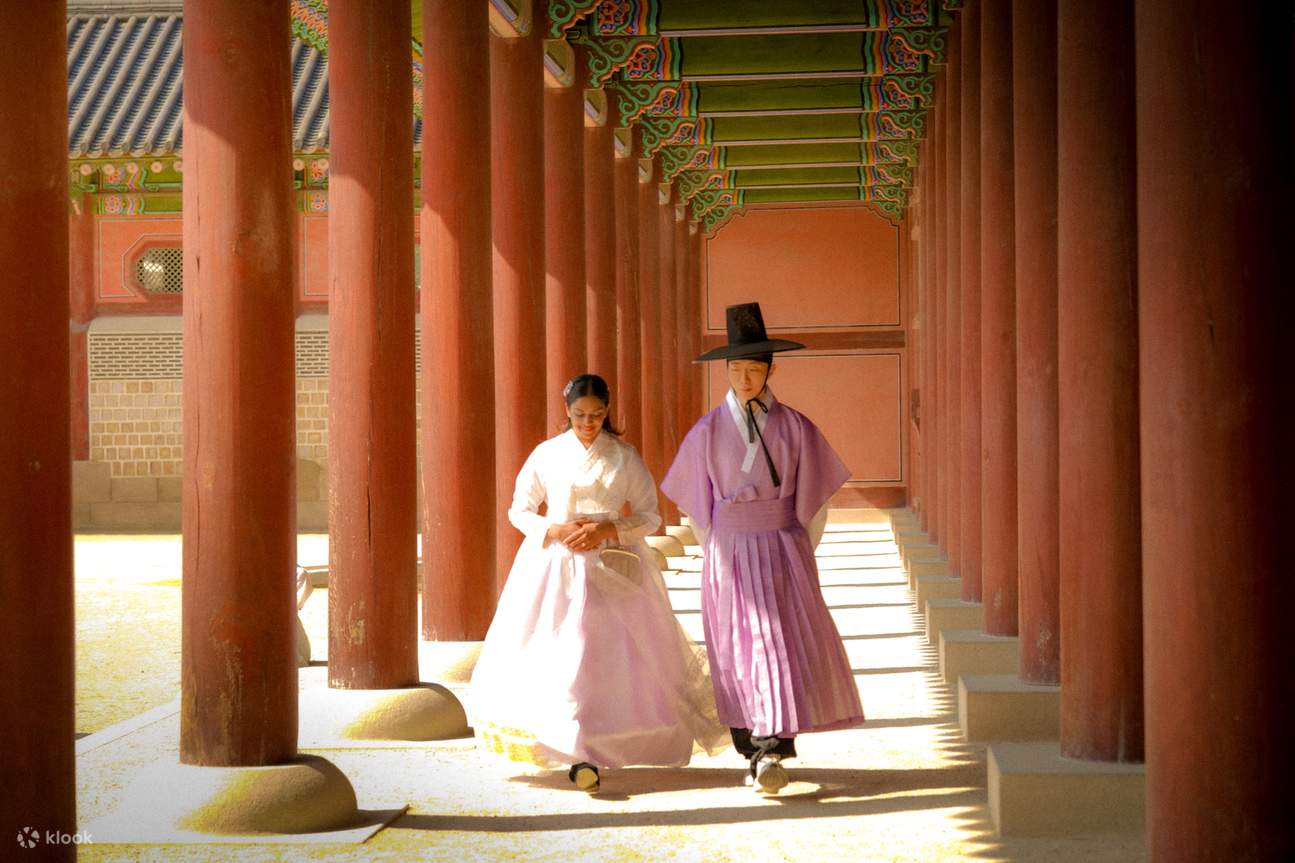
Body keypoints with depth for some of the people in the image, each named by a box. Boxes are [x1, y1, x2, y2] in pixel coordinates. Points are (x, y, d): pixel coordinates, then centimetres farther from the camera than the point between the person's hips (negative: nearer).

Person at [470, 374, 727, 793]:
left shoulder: (625, 458, 2)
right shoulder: (547, 455, 4)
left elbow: (649, 516, 4)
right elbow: (519, 510, 9)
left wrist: (608, 529, -13)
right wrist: (554, 530, -9)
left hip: (612, 568, 0)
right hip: (555, 567, 1)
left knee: (614, 655, -7)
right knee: (557, 656, -5)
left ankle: (586, 755, 1)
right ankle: (580, 753, 7)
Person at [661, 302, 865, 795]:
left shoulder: (794, 428, 0)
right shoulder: (708, 431, 3)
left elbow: (815, 499, 7)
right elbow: (696, 504, 11)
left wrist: (801, 556, 6)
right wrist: (718, 559, 10)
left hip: (784, 555, -1)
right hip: (728, 555, 1)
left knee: (784, 647, -11)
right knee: (737, 658, 2)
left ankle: (772, 754, -13)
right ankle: (754, 753, 12)